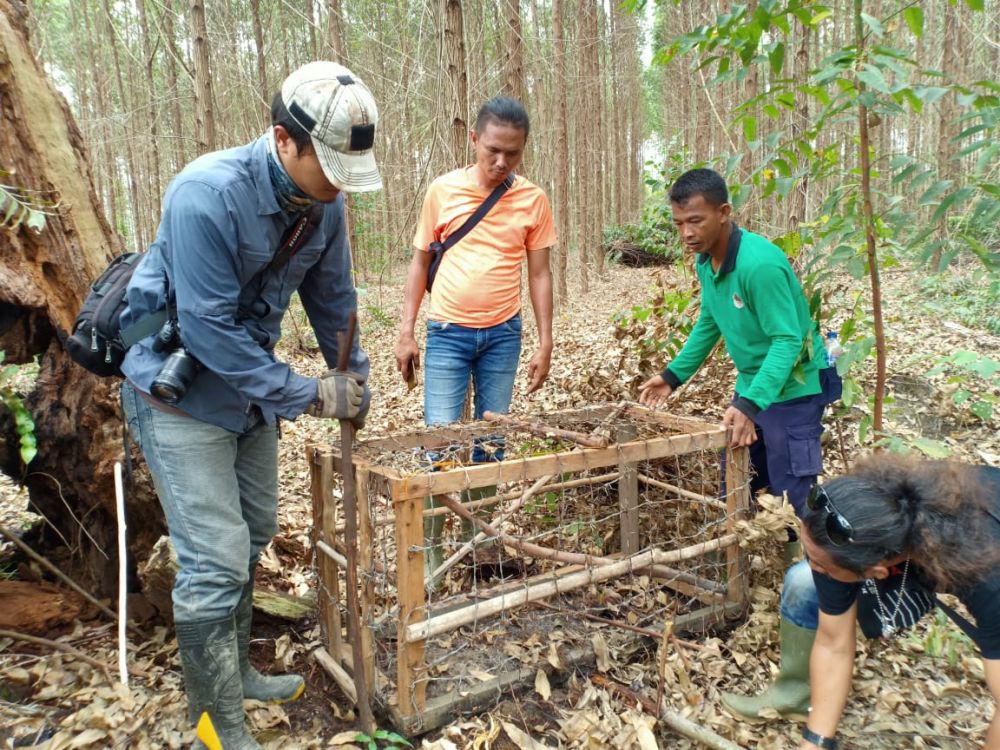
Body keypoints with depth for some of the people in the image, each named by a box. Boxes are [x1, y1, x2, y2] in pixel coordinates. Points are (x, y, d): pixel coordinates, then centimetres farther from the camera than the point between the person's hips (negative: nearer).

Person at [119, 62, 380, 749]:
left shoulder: (324, 203, -8)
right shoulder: (207, 193, -29)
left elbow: (333, 300, 5)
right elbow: (208, 330, -28)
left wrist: (355, 383, 9)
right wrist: (312, 396, -24)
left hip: (249, 384, 7)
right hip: (179, 390, -7)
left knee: (254, 536, 17)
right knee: (217, 561, -7)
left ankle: (235, 671, 38)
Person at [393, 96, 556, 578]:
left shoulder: (533, 200, 0)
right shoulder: (443, 190, -1)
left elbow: (539, 273, 4)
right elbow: (420, 261, 5)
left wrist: (545, 343, 1)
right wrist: (406, 333, 1)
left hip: (503, 334, 1)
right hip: (448, 333, -1)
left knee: (491, 442, 9)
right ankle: (429, 548, 11)